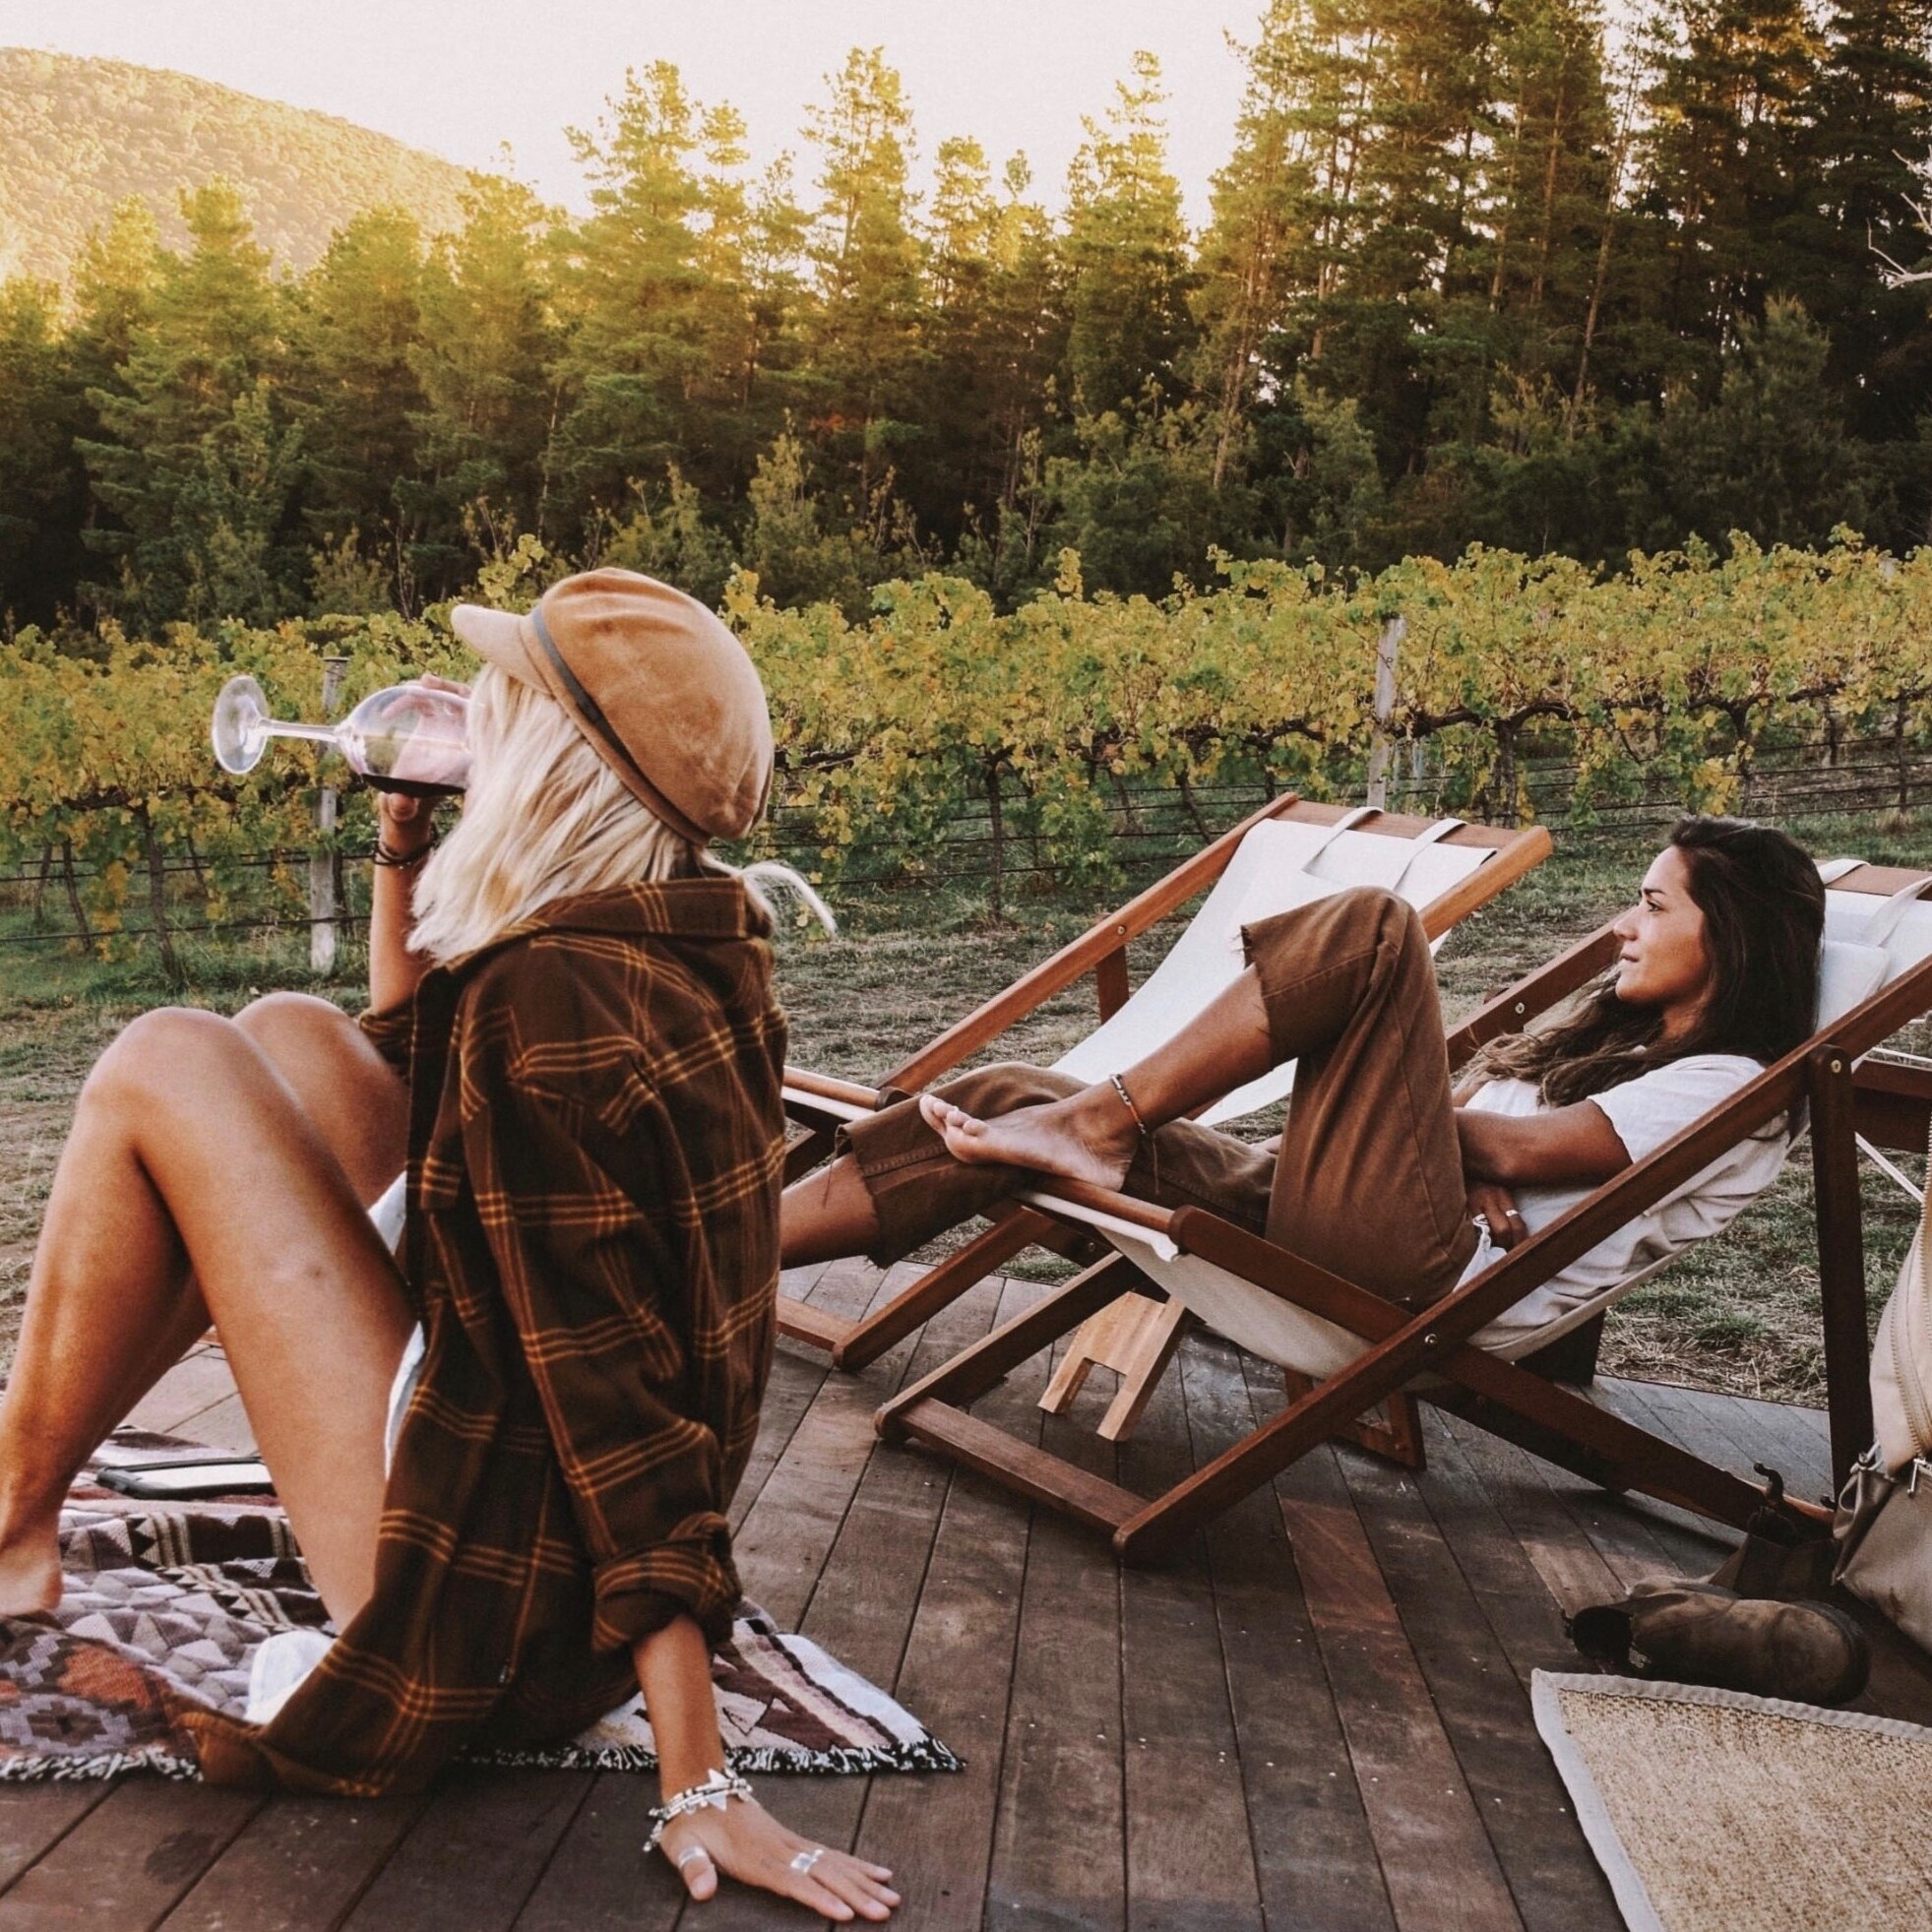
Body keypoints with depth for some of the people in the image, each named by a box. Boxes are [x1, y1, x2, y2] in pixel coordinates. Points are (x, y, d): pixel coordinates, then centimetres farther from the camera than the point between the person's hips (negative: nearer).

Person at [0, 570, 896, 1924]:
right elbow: (421, 1059, 21)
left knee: (165, 1070, -9)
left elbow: (619, 1406, -26)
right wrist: (406, 849, 9)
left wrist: (701, 1786, -23)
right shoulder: (685, 949, 3)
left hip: (487, 1604, -9)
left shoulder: (548, 997, -23)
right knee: (293, 1038, 13)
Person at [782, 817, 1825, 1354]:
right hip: (1300, 1218, 8)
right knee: (998, 1101, -4)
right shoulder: (1613, 1032, 31)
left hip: (1420, 1270, -8)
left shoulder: (1731, 1092, 5)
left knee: (1373, 927, -23)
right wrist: (1450, 1134, -4)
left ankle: (1100, 1123, -16)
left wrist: (1432, 1116, 8)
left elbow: (1526, 1148, -8)